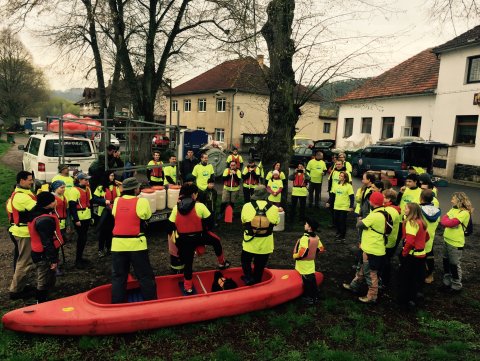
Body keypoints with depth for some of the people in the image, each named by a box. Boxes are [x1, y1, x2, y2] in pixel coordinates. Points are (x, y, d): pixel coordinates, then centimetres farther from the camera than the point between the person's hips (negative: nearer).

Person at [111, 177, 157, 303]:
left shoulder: (117, 201, 1)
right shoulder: (141, 201, -10)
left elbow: (114, 216, 13)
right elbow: (147, 217, -1)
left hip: (118, 244, 4)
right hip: (137, 244, -3)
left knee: (118, 277, 13)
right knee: (145, 276, 7)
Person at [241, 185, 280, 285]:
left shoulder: (246, 206, -16)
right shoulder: (273, 209, -15)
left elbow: (243, 221, -2)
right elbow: (276, 222, 1)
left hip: (249, 242, -1)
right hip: (265, 245, 1)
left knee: (246, 261, 25)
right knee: (260, 265, 20)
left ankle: (248, 277, 12)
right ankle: (256, 281, 33)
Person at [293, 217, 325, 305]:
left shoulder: (305, 238, -23)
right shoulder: (316, 238, 3)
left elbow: (303, 251, -32)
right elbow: (321, 248, 12)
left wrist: (295, 256, -16)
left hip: (304, 265, -8)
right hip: (311, 264, 8)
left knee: (307, 282, 2)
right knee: (312, 280, 17)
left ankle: (310, 298, 11)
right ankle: (315, 296, 27)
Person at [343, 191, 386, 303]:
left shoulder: (375, 215, -26)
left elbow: (359, 225, -16)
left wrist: (361, 219, 2)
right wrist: (365, 220, -6)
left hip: (372, 250, -10)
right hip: (370, 248, 10)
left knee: (370, 273, 5)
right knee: (361, 268, 24)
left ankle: (372, 296, 19)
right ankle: (354, 286, 40)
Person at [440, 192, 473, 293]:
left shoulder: (465, 213, -18)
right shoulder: (453, 209, 7)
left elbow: (451, 223, -26)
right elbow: (443, 220, 2)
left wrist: (446, 221, -7)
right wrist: (448, 221, -17)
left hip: (456, 243, -8)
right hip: (447, 240, 8)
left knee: (454, 265, 5)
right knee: (446, 262, 18)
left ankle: (456, 286, 20)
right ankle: (447, 282, 33)